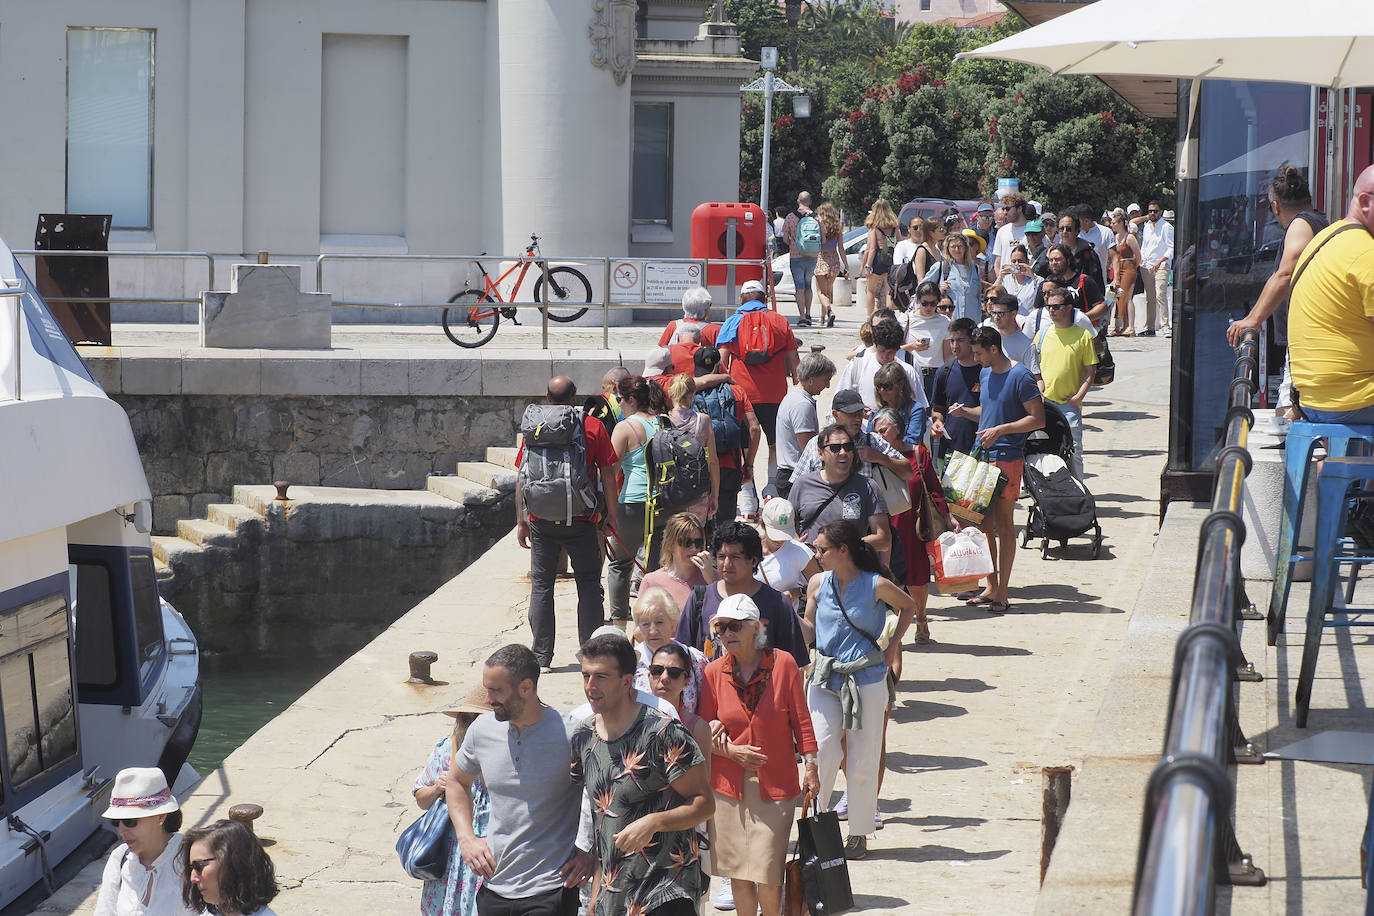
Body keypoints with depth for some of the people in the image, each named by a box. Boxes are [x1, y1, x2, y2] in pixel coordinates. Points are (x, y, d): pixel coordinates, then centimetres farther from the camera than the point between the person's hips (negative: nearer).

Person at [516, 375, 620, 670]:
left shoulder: (533, 427, 3)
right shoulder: (593, 427, -3)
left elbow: (521, 478, 4)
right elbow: (607, 474, -3)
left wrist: (521, 520, 10)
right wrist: (611, 515, 5)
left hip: (541, 521, 2)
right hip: (580, 521, -2)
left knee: (541, 585, 9)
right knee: (589, 584, 8)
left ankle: (542, 656, 9)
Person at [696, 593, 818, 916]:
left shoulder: (783, 663, -5)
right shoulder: (714, 672, 2)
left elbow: (801, 719, 1)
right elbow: (704, 735, 7)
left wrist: (810, 766, -3)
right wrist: (731, 751, -10)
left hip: (775, 784, -2)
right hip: (729, 785, 2)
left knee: (767, 871, -7)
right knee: (738, 872, 6)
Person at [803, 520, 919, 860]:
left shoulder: (876, 586, -7)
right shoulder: (818, 584, 3)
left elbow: (908, 606, 11)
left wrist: (893, 646, 5)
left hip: (866, 679, -2)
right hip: (825, 678, 3)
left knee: (862, 760, 4)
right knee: (822, 752, -9)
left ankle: (859, 834, 15)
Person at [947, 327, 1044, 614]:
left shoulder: (1020, 376, -11)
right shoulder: (985, 375, 13)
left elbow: (1038, 419, -13)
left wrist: (1001, 430, -19)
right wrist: (965, 411, 6)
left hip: (1007, 458, -8)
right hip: (983, 456, 8)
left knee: (1003, 523, -3)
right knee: (983, 522, 8)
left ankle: (1002, 594, 1)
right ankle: (991, 587, 18)